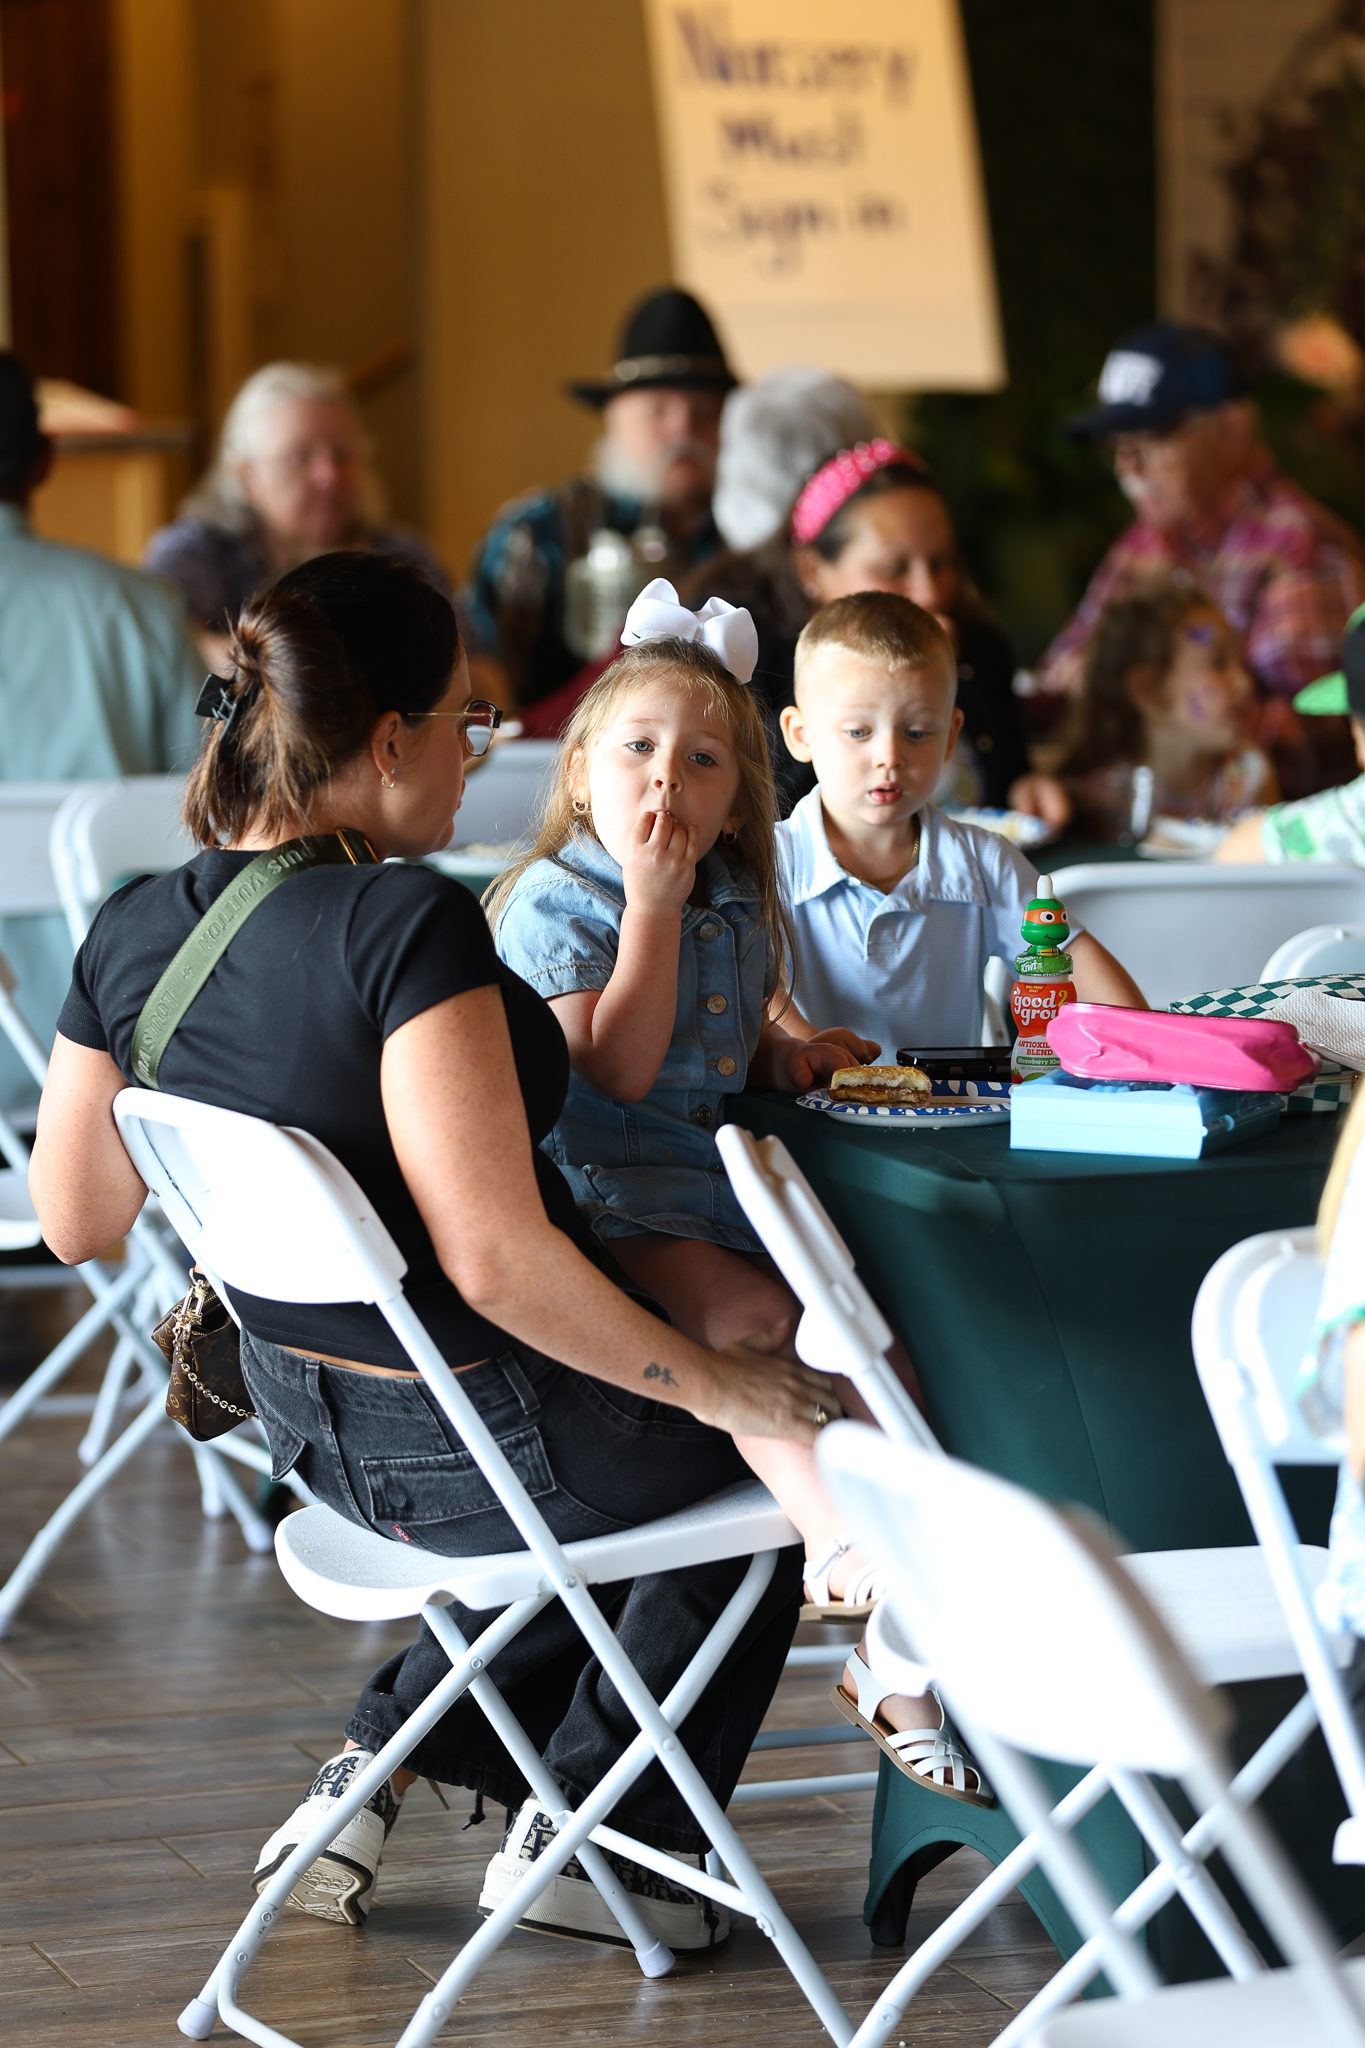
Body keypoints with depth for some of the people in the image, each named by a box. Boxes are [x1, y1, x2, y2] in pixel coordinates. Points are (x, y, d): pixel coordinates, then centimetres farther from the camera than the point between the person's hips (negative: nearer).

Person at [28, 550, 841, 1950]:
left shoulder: (130, 935, -5)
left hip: (310, 1425, 8)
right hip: (481, 1439, -8)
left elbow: (76, 1220, 6)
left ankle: (384, 1759, 26)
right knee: (785, 1444, 22)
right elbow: (496, 1256, -31)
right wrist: (713, 1384, -18)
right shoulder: (406, 921, -28)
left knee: (650, 1438, 33)